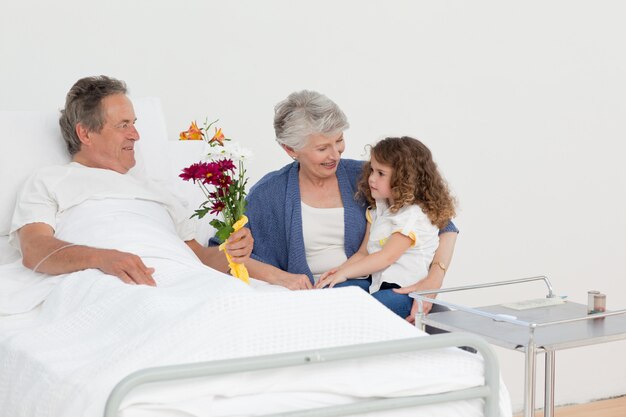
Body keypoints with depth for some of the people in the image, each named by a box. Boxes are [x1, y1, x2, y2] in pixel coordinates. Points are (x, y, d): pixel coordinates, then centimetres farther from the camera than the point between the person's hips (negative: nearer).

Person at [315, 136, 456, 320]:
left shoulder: (414, 215, -9)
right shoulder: (378, 209, 20)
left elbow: (387, 257, -15)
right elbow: (364, 252, 18)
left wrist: (344, 273, -15)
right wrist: (339, 270, -2)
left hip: (404, 292, -8)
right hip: (377, 287, 8)